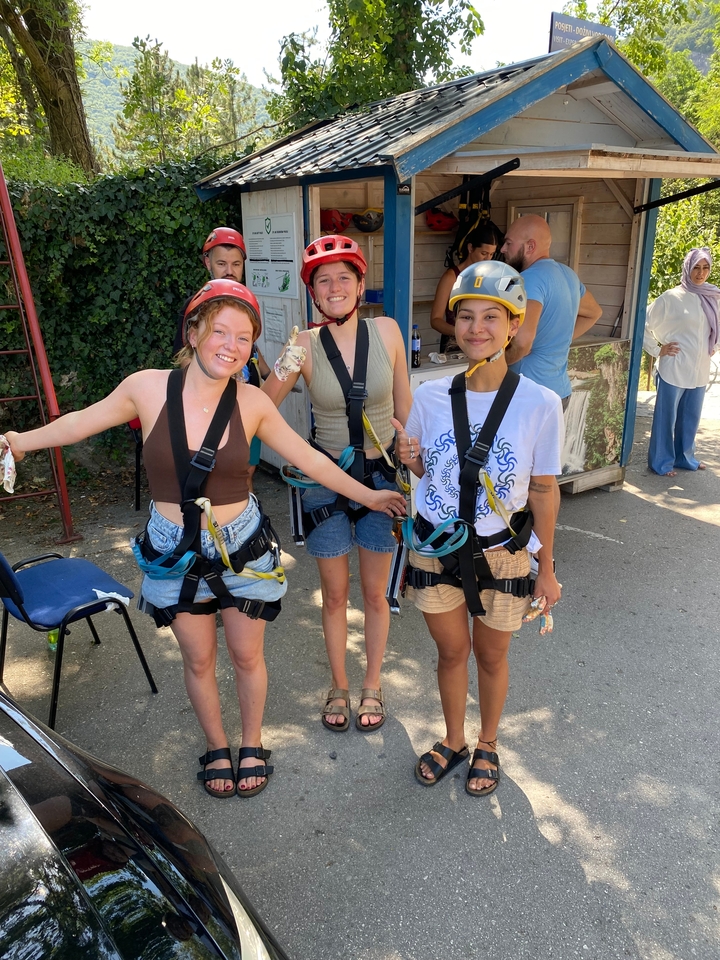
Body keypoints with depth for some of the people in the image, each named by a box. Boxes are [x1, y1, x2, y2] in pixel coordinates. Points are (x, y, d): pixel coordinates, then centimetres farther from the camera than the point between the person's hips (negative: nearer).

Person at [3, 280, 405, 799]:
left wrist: (367, 495, 1)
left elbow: (309, 459, -3)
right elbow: (84, 421, 4)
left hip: (242, 547, 0)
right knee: (199, 660, 18)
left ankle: (252, 744, 43)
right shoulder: (148, 388, -13)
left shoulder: (252, 402, -13)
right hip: (174, 551, 1)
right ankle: (217, 747, 44)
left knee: (247, 656, 15)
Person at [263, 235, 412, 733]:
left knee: (375, 592, 13)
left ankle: (372, 685, 36)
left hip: (381, 474, 1)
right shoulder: (305, 345, -12)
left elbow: (404, 405, 3)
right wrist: (282, 371, -26)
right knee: (335, 593, 13)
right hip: (327, 477, 0)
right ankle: (339, 687, 35)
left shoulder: (386, 331, -8)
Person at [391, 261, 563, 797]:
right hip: (436, 548, 2)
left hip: (501, 555, -2)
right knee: (451, 651, 18)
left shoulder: (539, 404, -14)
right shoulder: (430, 396, -7)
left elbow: (542, 490, -7)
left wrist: (546, 568, -1)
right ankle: (453, 742, 44)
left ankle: (488, 745, 44)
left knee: (491, 656, 17)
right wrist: (411, 460, -17)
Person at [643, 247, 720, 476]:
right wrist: (657, 350, -8)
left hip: (700, 369, 6)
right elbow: (645, 324, -8)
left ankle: (684, 457, 29)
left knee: (691, 417, 15)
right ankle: (661, 462, 14)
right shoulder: (672, 297, -10)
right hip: (675, 368, -5)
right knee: (666, 416, 3)